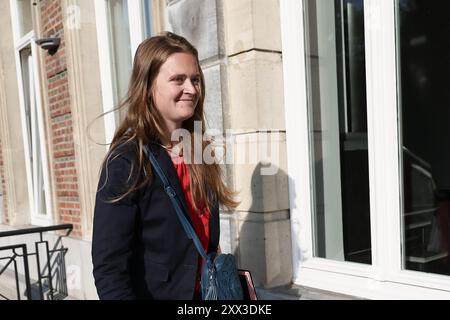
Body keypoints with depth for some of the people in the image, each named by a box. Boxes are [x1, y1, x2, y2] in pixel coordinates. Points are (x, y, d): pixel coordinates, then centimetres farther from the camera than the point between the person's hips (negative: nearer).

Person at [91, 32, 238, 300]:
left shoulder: (199, 153, 1)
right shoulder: (126, 162, -19)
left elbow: (208, 238, 9)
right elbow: (109, 267, -22)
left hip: (205, 290, 6)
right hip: (154, 293, -6)